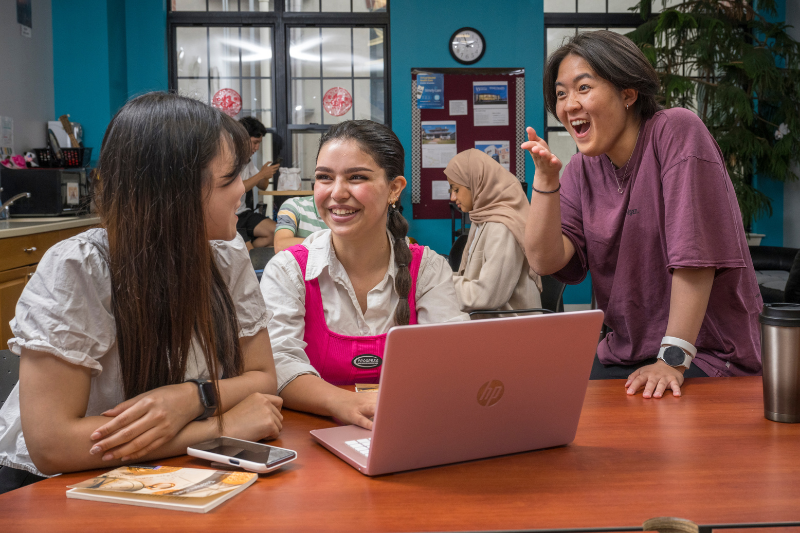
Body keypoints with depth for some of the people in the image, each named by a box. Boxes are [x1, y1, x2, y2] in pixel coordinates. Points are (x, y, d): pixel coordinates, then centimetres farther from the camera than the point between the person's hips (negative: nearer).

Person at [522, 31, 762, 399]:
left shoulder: (677, 132, -12)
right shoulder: (583, 167, 6)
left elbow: (696, 253, -19)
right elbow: (545, 261, -3)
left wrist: (674, 358, -22)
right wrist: (545, 178, -15)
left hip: (706, 353, -5)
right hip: (624, 355, 6)